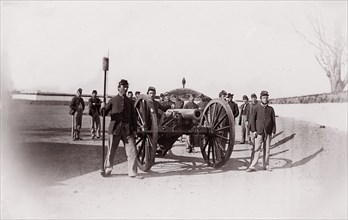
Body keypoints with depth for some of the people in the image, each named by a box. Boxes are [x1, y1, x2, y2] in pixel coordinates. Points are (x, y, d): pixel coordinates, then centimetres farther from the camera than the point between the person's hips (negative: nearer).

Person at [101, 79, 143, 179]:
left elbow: (133, 116, 14)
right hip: (115, 128, -2)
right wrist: (103, 108, -17)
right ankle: (107, 170, 22)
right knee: (111, 151, 5)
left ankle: (133, 172, 7)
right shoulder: (113, 100, 5)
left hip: (127, 129, 2)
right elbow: (104, 113, 5)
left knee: (132, 151, -2)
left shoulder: (129, 101, 12)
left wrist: (134, 129, 7)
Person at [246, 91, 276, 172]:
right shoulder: (256, 108, 2)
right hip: (259, 132, -2)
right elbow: (252, 119, 2)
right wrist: (253, 130, -5)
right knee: (256, 149, -5)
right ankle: (252, 166, -3)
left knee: (267, 149, 6)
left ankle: (266, 165, 16)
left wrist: (273, 132, 1)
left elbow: (273, 121, 8)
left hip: (268, 132, 2)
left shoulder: (271, 109, 7)